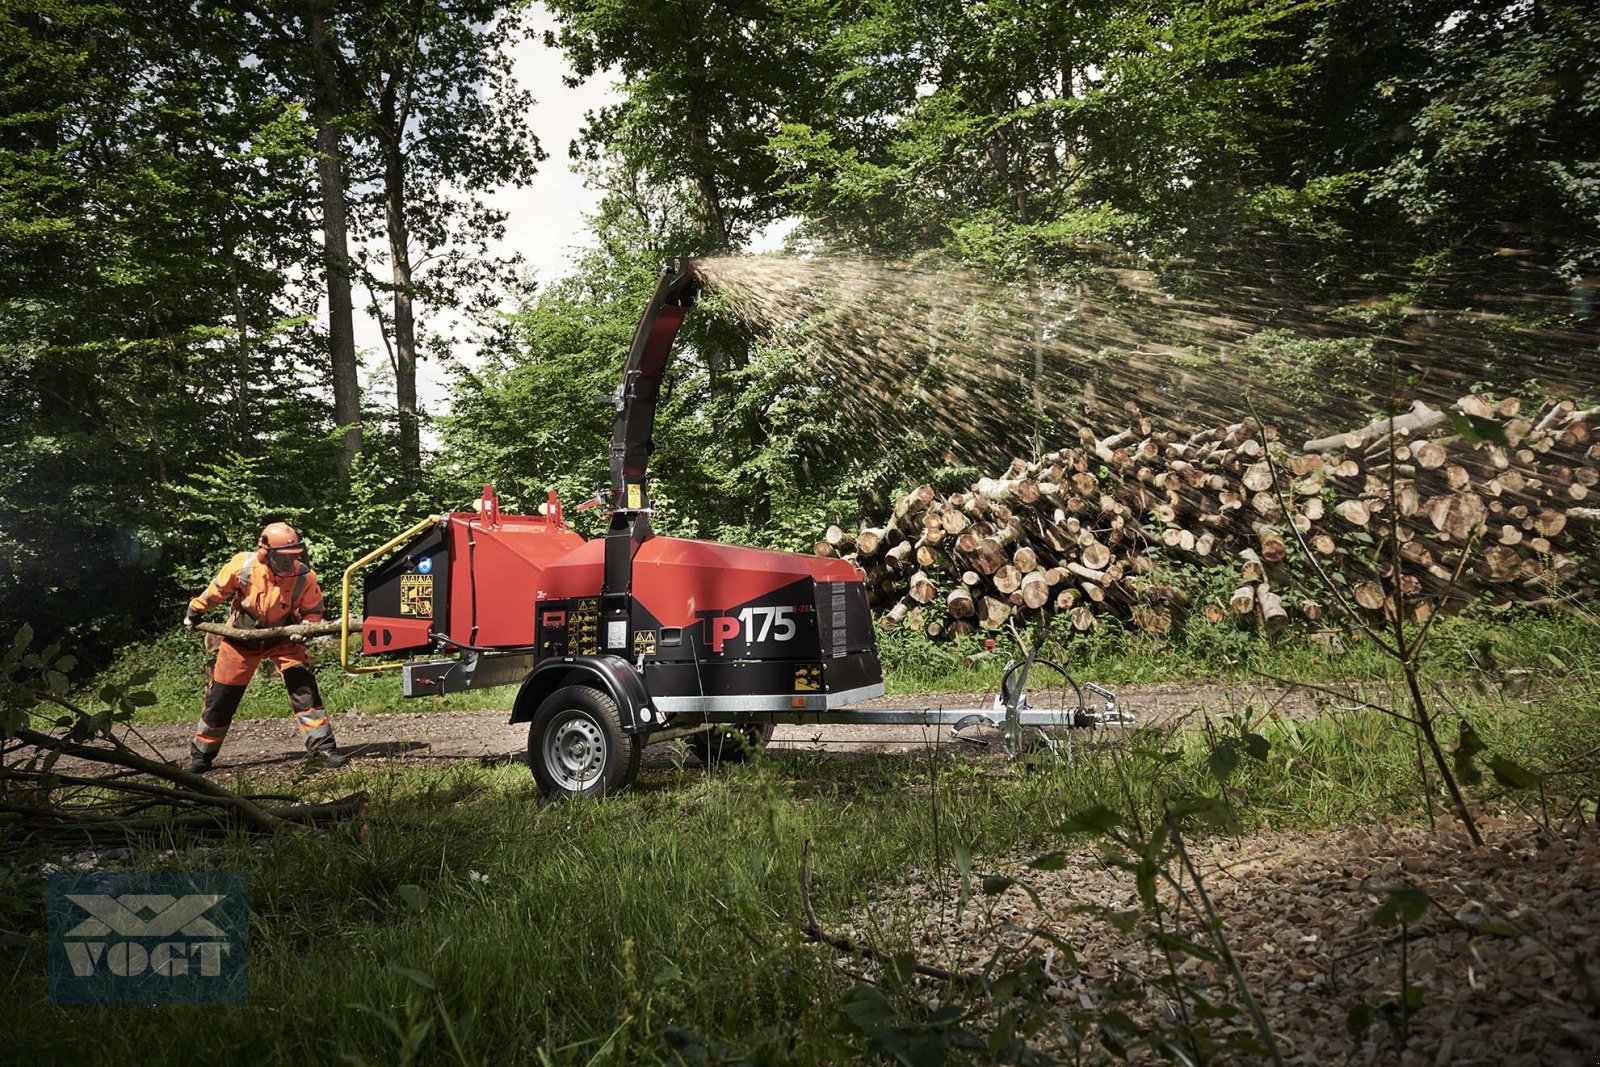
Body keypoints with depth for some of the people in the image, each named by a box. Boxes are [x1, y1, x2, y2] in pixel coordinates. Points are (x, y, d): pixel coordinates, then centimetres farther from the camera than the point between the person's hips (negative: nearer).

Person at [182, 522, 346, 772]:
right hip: (241, 637, 0)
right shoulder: (242, 567, -24)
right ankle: (201, 755, 23)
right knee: (221, 697, 6)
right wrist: (195, 611, 10)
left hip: (282, 637, 0)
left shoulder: (305, 578, -23)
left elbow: (313, 610, -7)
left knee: (303, 683, -19)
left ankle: (321, 744, -15)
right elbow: (217, 590, -4)